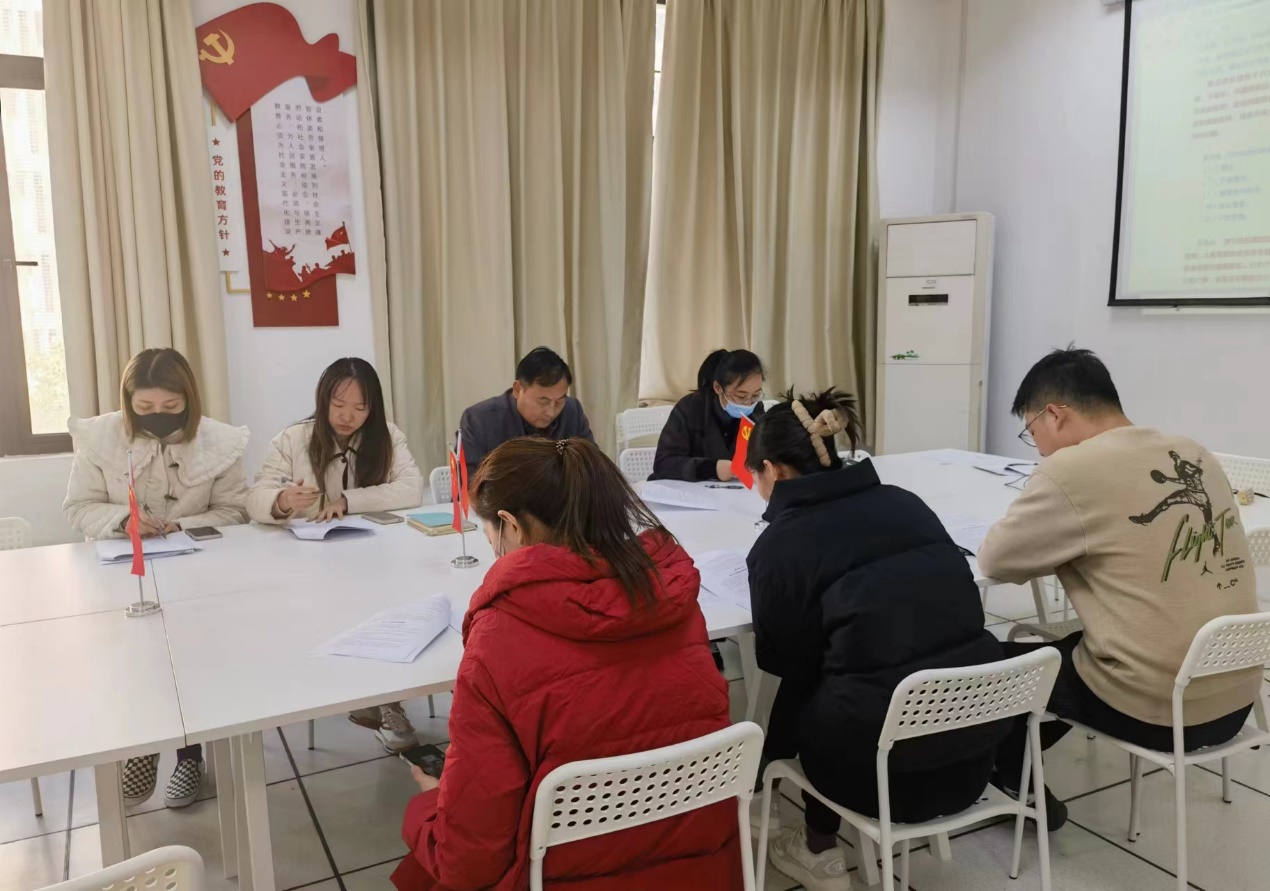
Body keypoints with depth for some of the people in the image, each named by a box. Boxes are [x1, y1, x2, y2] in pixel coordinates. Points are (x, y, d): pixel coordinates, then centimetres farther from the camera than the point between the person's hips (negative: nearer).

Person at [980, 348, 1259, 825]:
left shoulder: (1071, 469, -18)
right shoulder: (1195, 454, 3)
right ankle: (1018, 763, 42)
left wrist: (1059, 544, 8)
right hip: (1236, 699, 7)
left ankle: (1009, 778, 36)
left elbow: (995, 560, -8)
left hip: (1154, 711, -7)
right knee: (1072, 649, 29)